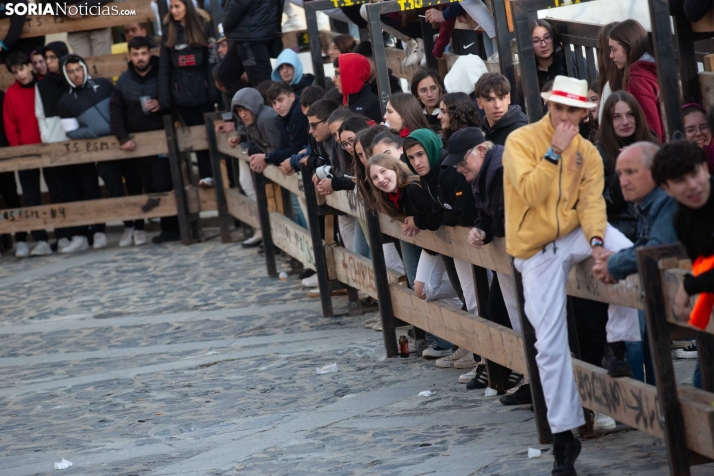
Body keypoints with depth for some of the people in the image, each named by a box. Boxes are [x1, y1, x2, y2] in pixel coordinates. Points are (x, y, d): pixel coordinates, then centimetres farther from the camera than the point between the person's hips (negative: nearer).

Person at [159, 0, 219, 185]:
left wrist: (214, 90, -11)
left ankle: (215, 173, 8)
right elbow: (164, 67, 4)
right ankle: (206, 174, 6)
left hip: (202, 89, -2)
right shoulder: (169, 32, 6)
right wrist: (164, 98, -3)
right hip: (181, 92, 2)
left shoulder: (203, 27, 1)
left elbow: (211, 60, -3)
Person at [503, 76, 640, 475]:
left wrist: (596, 242, -24)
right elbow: (530, 193, -22)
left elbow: (591, 202, -7)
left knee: (627, 254, -29)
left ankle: (618, 346, -10)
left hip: (574, 233, 3)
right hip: (538, 250, -3)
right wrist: (555, 151, -25)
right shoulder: (522, 140, -9)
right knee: (551, 344, -7)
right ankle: (564, 436, 2)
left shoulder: (588, 153, 4)